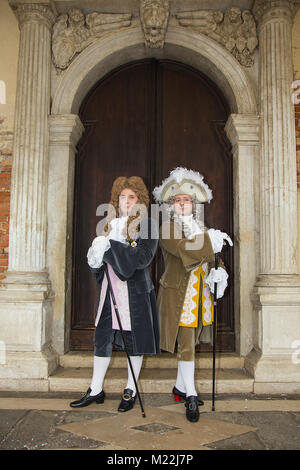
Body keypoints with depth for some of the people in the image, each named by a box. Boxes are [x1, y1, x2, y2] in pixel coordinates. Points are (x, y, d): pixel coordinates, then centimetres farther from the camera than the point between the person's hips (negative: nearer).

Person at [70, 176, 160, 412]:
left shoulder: (147, 225, -5)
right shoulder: (111, 223, 12)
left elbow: (143, 259, -16)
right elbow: (99, 256, 17)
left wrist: (118, 242, -21)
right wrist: (95, 258, -6)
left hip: (135, 291, -5)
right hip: (111, 290, 5)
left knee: (134, 339, 5)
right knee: (102, 338, 7)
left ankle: (131, 391, 21)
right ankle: (96, 390, 21)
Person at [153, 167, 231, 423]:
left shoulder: (201, 228, 14)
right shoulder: (167, 228, -7)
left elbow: (212, 257, 12)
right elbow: (186, 249, -23)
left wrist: (218, 272, -8)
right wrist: (212, 241, -11)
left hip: (200, 294, 6)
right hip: (178, 294, -6)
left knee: (190, 342, 14)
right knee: (186, 344, -4)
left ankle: (180, 387, 29)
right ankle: (191, 397, 6)